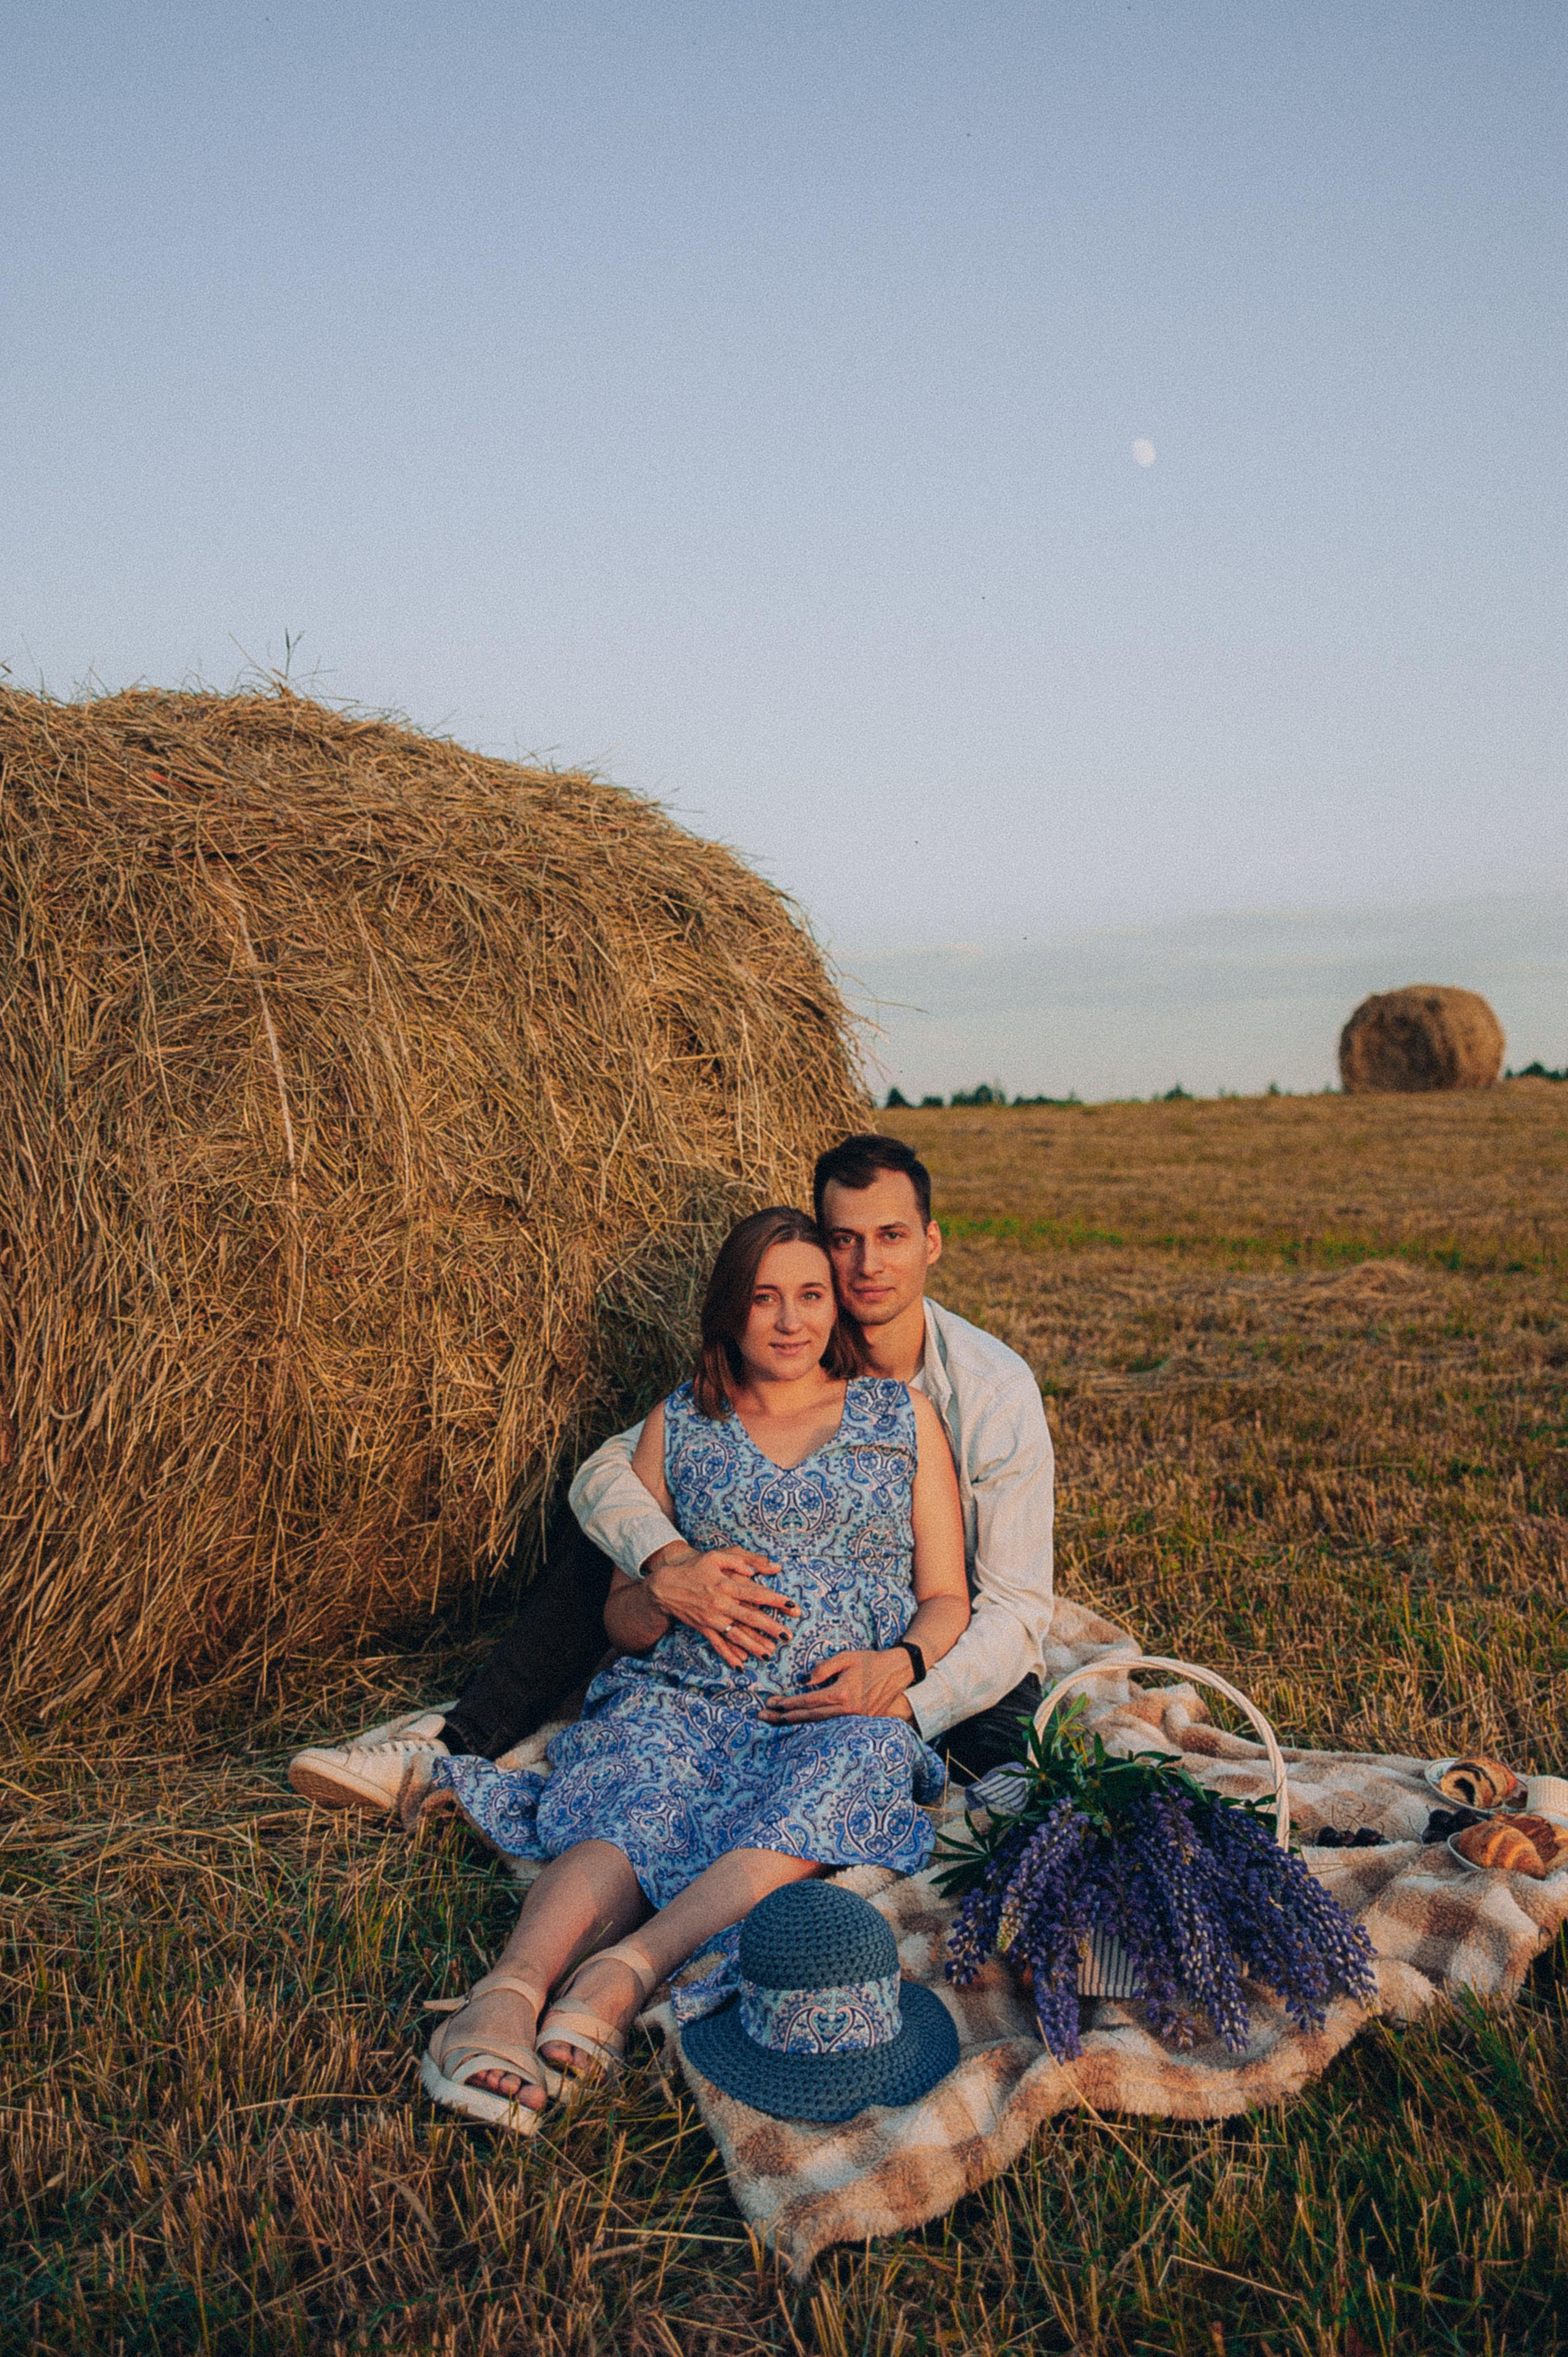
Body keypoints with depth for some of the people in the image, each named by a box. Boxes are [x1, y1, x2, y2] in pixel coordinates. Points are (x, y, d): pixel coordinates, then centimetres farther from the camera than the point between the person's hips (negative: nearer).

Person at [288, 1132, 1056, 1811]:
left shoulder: (994, 1389, -20)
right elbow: (606, 1470, -16)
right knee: (610, 1526, -11)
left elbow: (1015, 1607, -21)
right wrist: (668, 1564, -39)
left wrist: (910, 1695, -41)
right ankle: (462, 1743, -14)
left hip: (934, 1653, -2)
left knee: (1008, 1736, -36)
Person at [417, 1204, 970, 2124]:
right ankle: (508, 1994, -52)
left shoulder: (903, 1415, 15)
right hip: (684, 1696, 1)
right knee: (636, 1812, -33)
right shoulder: (678, 1425, 16)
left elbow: (947, 1600, 13)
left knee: (841, 1778, -37)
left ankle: (628, 1967, -48)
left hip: (850, 1710, -1)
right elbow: (623, 1617, 15)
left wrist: (895, 1664, -9)